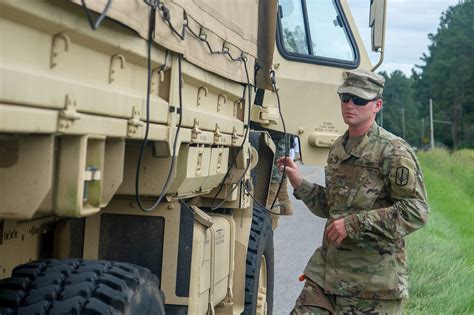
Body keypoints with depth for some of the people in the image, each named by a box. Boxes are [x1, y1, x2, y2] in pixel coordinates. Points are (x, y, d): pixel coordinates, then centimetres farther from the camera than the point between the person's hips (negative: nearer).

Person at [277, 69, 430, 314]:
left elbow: (416, 212, -18)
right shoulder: (338, 149, 13)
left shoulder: (393, 152, -11)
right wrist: (300, 185, 5)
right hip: (328, 266, 7)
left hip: (373, 277, -7)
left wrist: (355, 224, -20)